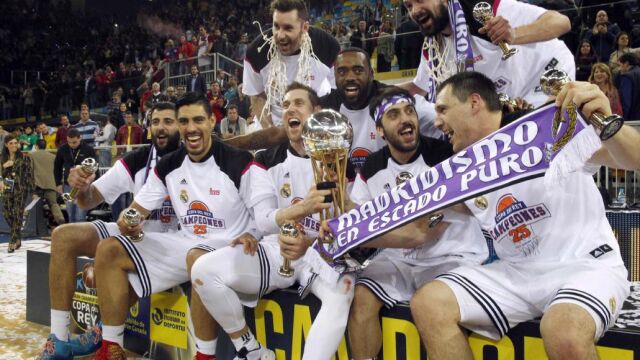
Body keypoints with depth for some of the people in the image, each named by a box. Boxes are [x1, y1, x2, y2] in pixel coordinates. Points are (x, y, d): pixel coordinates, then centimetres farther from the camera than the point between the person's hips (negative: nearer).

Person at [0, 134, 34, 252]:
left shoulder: (24, 157, -1)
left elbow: (29, 174, -2)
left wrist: (31, 188, -7)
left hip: (21, 189, -4)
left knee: (18, 215, -6)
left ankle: (13, 241, -3)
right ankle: (17, 239, 20)